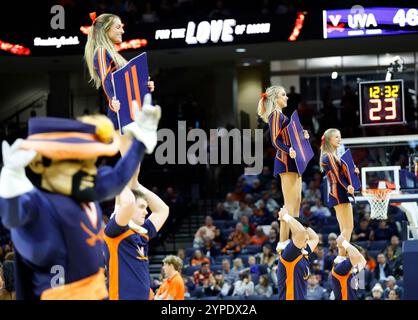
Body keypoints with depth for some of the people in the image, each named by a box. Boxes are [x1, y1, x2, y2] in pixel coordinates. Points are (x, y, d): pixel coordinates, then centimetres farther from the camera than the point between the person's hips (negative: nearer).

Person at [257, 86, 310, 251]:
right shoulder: (275, 115, -6)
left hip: (292, 162, 10)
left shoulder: (280, 115, 23)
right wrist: (288, 151, -31)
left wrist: (302, 136, 10)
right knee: (290, 203, -14)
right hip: (285, 161, -10)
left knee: (296, 202, 8)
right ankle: (283, 242, -17)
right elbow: (275, 140, -17)